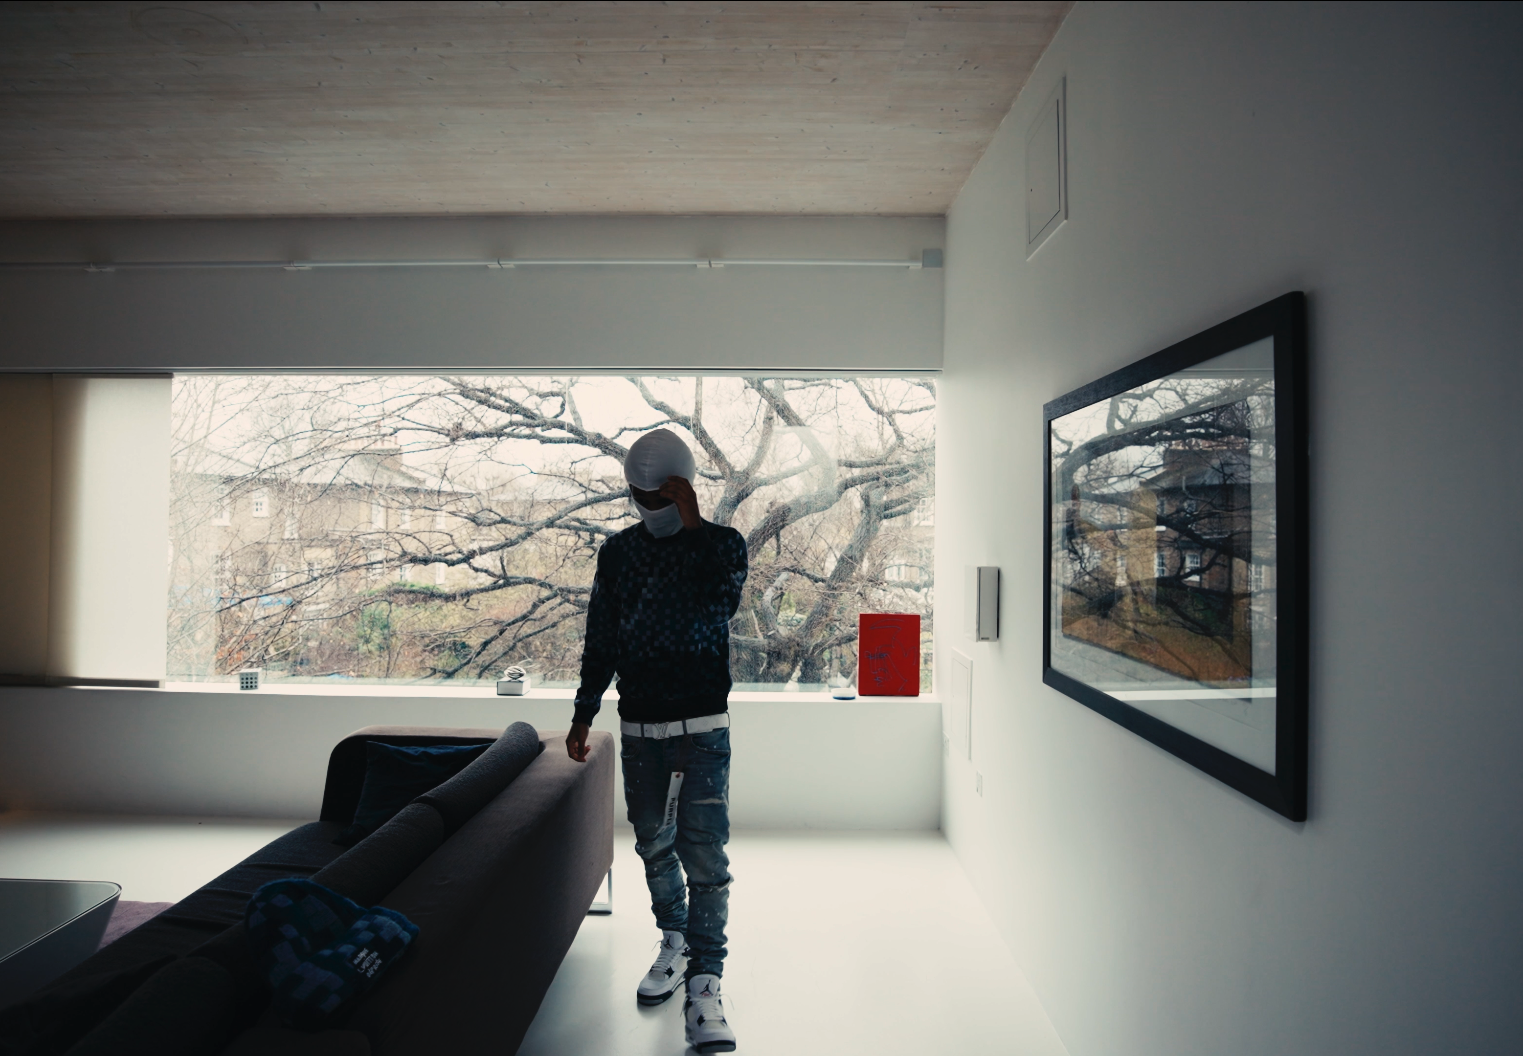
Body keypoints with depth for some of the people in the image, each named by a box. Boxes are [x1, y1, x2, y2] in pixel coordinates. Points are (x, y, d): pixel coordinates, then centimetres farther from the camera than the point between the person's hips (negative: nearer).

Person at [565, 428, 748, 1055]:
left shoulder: (722, 543, -4)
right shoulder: (617, 553, 6)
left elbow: (721, 603, -25)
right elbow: (599, 640, 11)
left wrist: (692, 527, -24)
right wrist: (584, 714, 13)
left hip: (702, 727, -4)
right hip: (638, 726, 4)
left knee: (705, 853, -7)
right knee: (653, 845, 16)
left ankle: (704, 985, 5)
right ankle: (675, 944, 37)